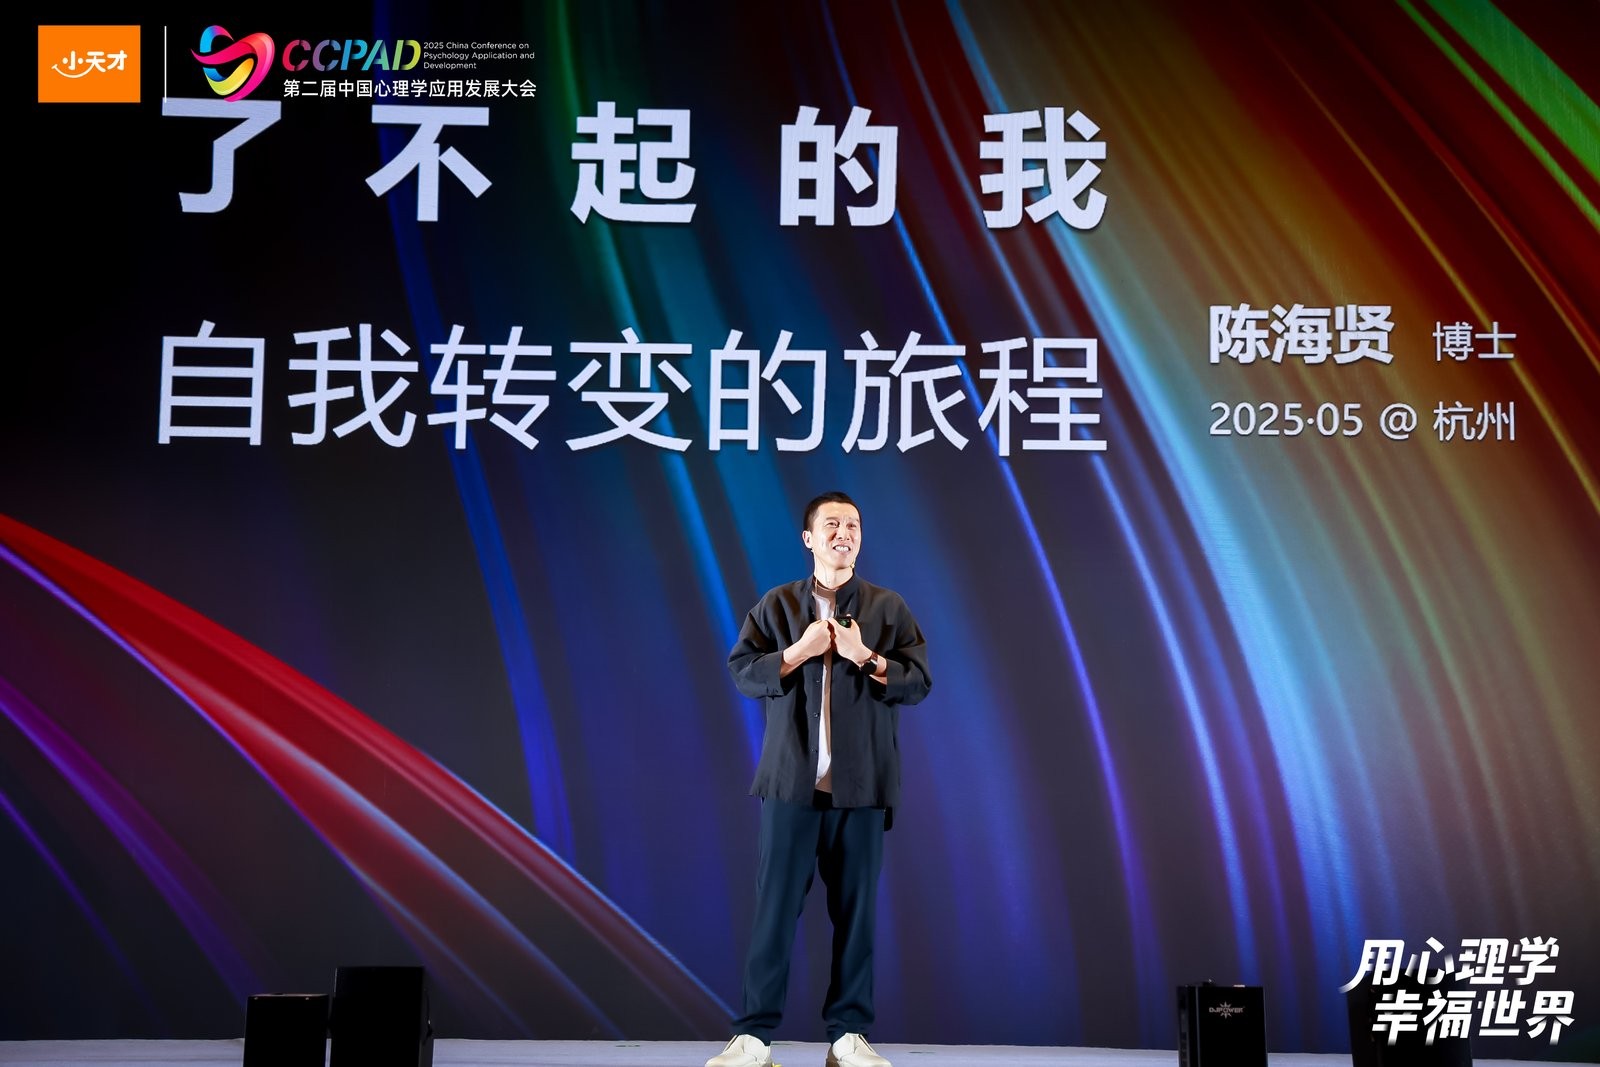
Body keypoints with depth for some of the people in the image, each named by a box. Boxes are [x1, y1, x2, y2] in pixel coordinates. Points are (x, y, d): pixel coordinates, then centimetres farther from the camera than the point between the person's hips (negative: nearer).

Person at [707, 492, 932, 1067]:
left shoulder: (888, 607, 8)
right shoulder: (777, 605, 8)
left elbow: (918, 680, 2)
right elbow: (741, 672, 1)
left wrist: (866, 657, -12)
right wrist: (799, 652, -11)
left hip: (862, 786, 1)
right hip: (791, 782, -1)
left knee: (855, 910, 3)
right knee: (775, 908, -1)